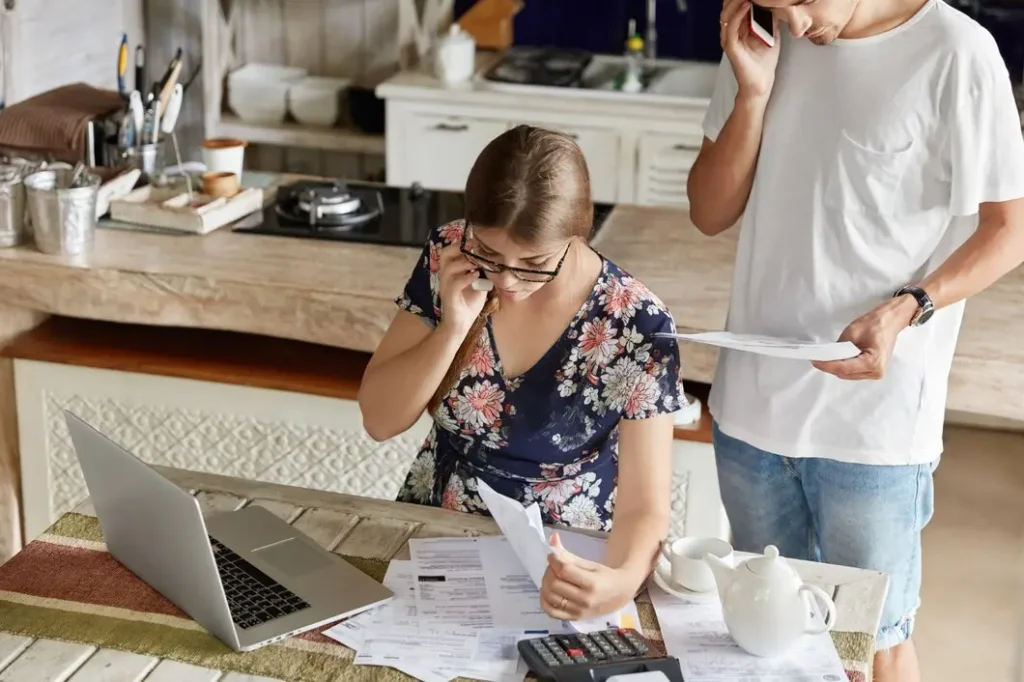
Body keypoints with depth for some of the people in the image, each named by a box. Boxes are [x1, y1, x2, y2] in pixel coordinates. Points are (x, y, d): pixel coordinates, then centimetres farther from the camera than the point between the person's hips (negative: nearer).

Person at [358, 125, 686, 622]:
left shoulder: (636, 327, -17)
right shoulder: (447, 257, -9)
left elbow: (643, 505, -19)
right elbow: (379, 420, -6)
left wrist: (622, 581, -39)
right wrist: (455, 327, -20)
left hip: (564, 561, -2)